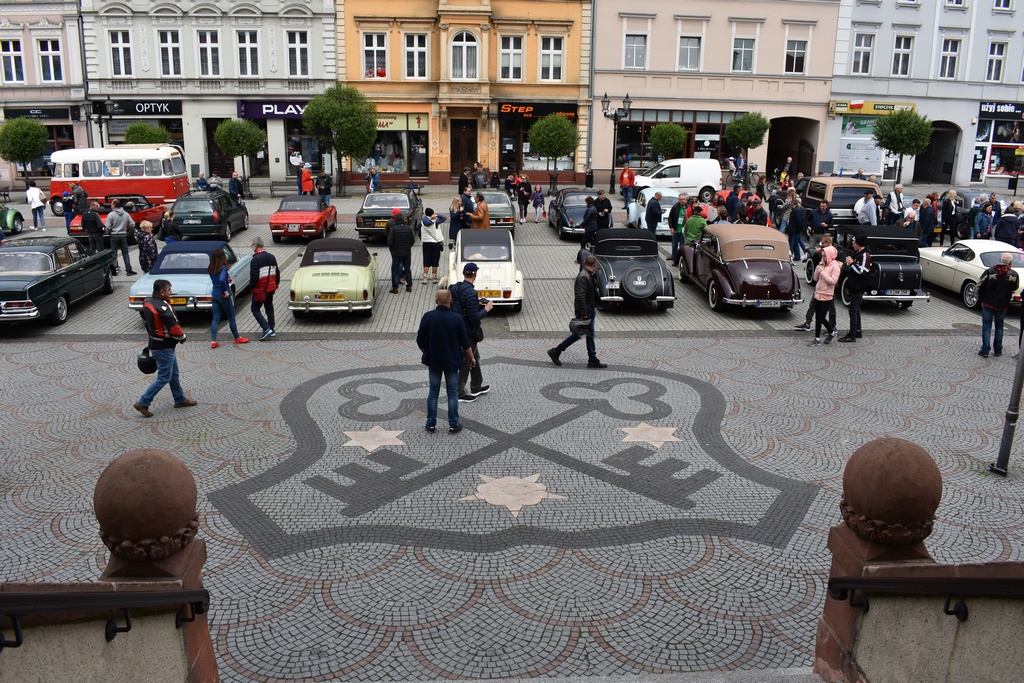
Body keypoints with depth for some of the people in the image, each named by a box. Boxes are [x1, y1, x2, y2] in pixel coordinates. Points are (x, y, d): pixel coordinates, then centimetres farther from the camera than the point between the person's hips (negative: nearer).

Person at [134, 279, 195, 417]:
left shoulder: (147, 303, 4)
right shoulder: (163, 307, -25)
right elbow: (174, 328, -23)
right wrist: (182, 337, -4)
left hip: (154, 343, 10)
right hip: (164, 348, -10)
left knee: (174, 373, 20)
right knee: (164, 378, 0)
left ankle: (180, 399, 30)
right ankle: (143, 403, 3)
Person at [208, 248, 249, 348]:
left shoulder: (211, 269, 4)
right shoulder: (223, 267, -18)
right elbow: (222, 280, -33)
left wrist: (227, 279, 0)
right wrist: (226, 291, -22)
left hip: (215, 295, 6)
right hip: (223, 296, -6)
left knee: (216, 318, 8)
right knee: (231, 318, 9)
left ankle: (213, 341, 3)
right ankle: (237, 338, 23)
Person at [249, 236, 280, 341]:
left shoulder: (255, 260, -19)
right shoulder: (271, 257, 6)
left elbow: (254, 277, -22)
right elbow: (277, 272, 13)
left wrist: (251, 287, -6)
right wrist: (276, 284, 24)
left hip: (260, 290, -7)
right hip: (271, 288, 7)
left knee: (255, 308, 4)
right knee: (269, 308, 17)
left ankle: (266, 328, -9)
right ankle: (271, 330, 20)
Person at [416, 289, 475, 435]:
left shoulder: (428, 317, -11)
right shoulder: (456, 318, -12)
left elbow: (420, 341, -5)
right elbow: (465, 342, -6)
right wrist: (471, 357, 9)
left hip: (433, 361, 1)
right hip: (452, 361, -1)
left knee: (433, 392, 12)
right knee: (452, 393, 9)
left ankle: (431, 424, 17)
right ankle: (454, 425, 13)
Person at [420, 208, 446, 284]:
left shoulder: (422, 222, -3)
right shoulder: (435, 222, -9)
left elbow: (419, 234, 5)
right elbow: (445, 218, -1)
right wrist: (437, 215, -9)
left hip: (426, 243, 2)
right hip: (436, 243, -2)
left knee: (426, 262, 5)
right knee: (435, 262, 5)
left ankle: (424, 278, -1)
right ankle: (435, 278, 9)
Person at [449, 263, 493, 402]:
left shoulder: (455, 288, 1)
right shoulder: (471, 293, -26)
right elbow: (474, 318, -25)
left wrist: (476, 303, 13)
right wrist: (486, 309, -11)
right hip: (468, 333, -9)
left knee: (475, 357, 24)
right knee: (467, 363, 7)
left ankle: (477, 387, 38)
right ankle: (460, 394, 20)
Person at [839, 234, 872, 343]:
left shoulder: (865, 255, -18)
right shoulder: (858, 253, 13)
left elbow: (862, 272, -26)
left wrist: (852, 263, -19)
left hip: (858, 288, -10)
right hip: (855, 287, 10)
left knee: (853, 311, -8)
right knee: (856, 310, 18)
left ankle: (852, 336, -5)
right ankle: (858, 331, 29)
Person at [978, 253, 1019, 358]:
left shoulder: (989, 272, -12)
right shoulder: (1014, 274, -7)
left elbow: (980, 286, -8)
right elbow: (1015, 288, 7)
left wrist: (981, 298, 6)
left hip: (988, 303, -1)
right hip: (1002, 306, 2)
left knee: (986, 326, 5)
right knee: (999, 326, 17)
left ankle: (985, 350, 0)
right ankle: (997, 350, 21)